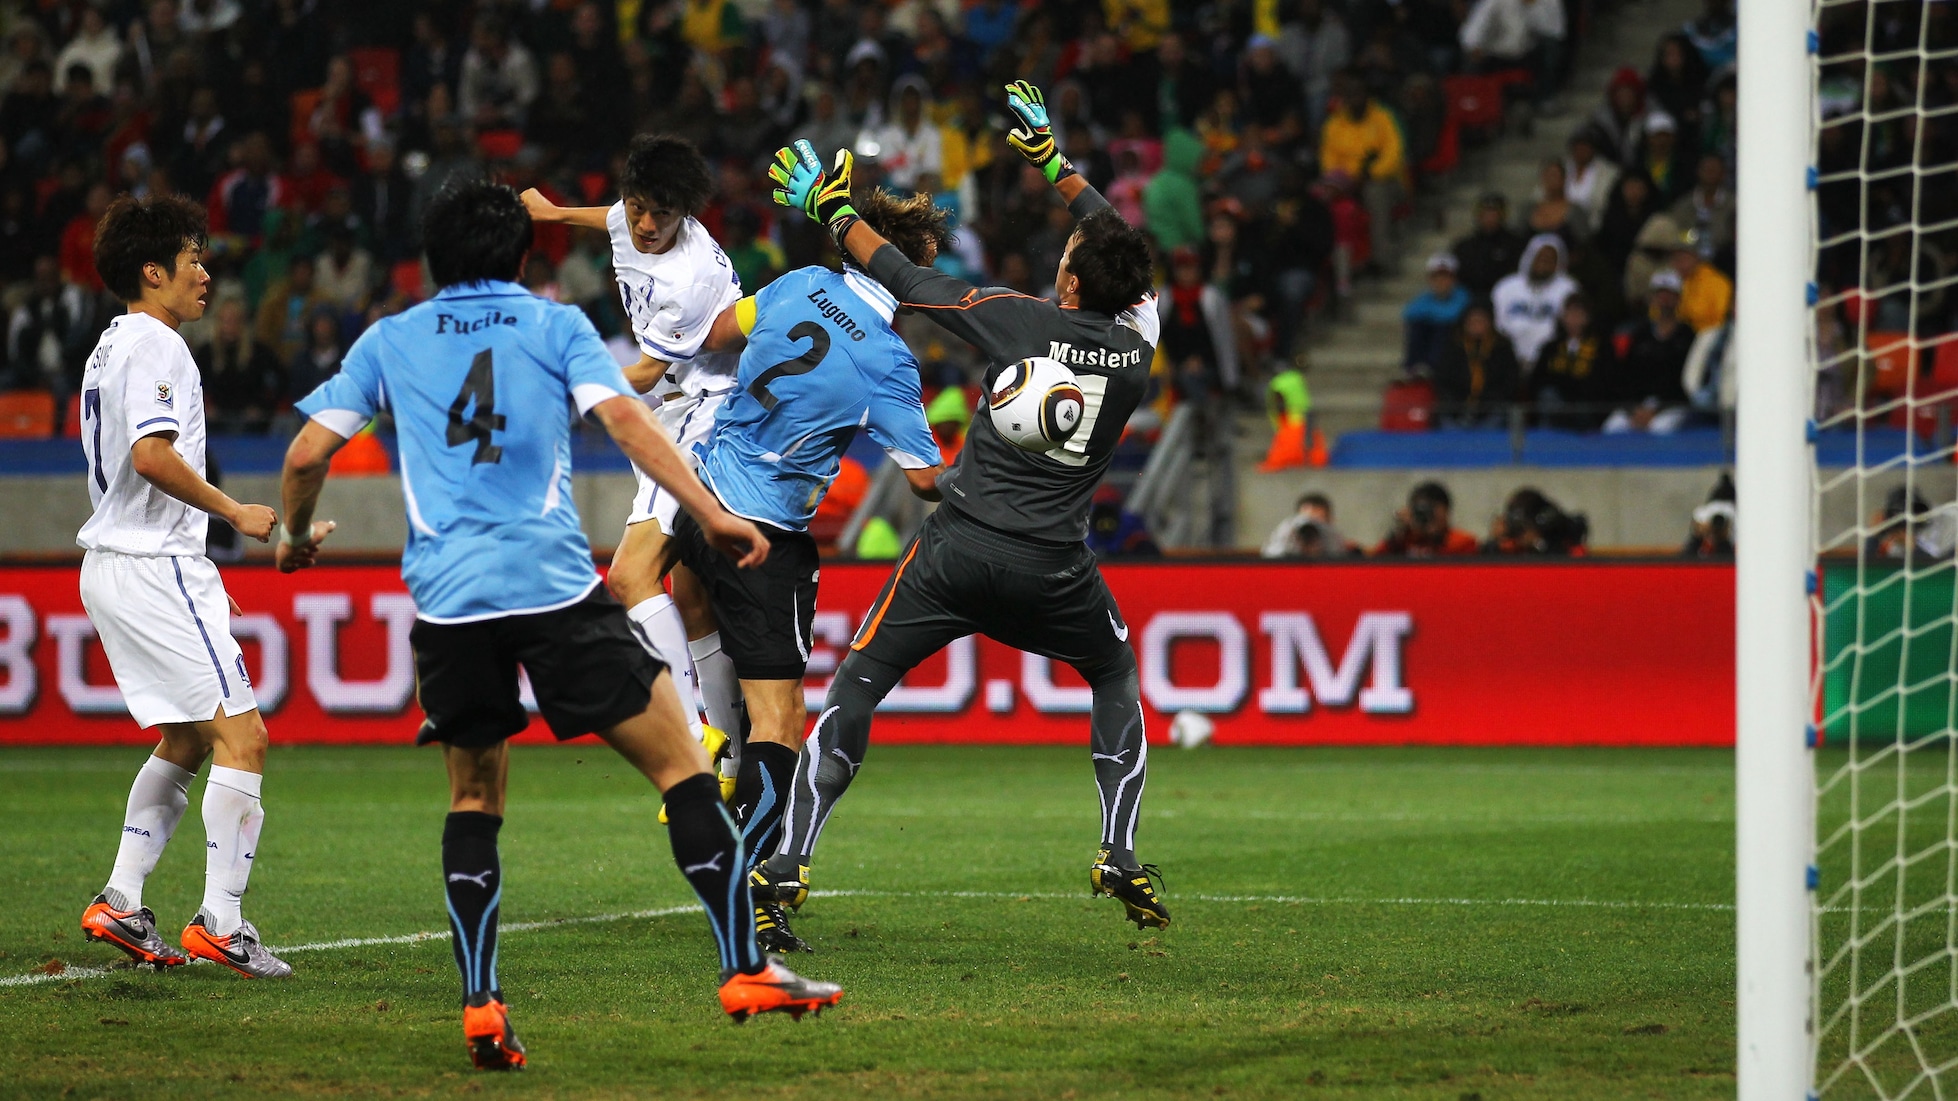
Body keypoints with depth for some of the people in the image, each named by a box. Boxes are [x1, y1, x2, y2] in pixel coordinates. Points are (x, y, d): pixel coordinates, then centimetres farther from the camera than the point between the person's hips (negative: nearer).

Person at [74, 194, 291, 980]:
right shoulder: (154, 346, -12)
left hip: (111, 564, 11)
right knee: (241, 732, -11)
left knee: (186, 740, 18)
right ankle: (219, 923, -15)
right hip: (153, 566, -11)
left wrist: (198, 576, 25)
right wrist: (235, 513, -15)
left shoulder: (113, 346, 19)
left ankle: (120, 906, 16)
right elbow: (152, 456, -25)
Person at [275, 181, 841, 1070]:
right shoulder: (555, 325, 10)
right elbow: (623, 418, -4)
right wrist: (712, 514, -8)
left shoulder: (389, 341, 16)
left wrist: (296, 537, 32)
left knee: (474, 801, 18)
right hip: (553, 587, -3)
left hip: (445, 598, 3)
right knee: (682, 767, 2)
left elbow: (307, 454, 13)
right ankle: (744, 971, -6)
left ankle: (479, 1006, 5)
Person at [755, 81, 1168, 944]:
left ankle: (790, 863, -4)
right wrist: (1052, 161, 28)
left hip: (960, 546, -2)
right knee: (1115, 677, 28)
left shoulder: (1022, 321, -8)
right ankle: (1120, 856, 15)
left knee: (856, 685, 6)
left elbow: (905, 282, 1)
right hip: (1052, 564, 2)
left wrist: (829, 210, 14)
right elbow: (1120, 253, 18)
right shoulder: (1136, 347, 0)